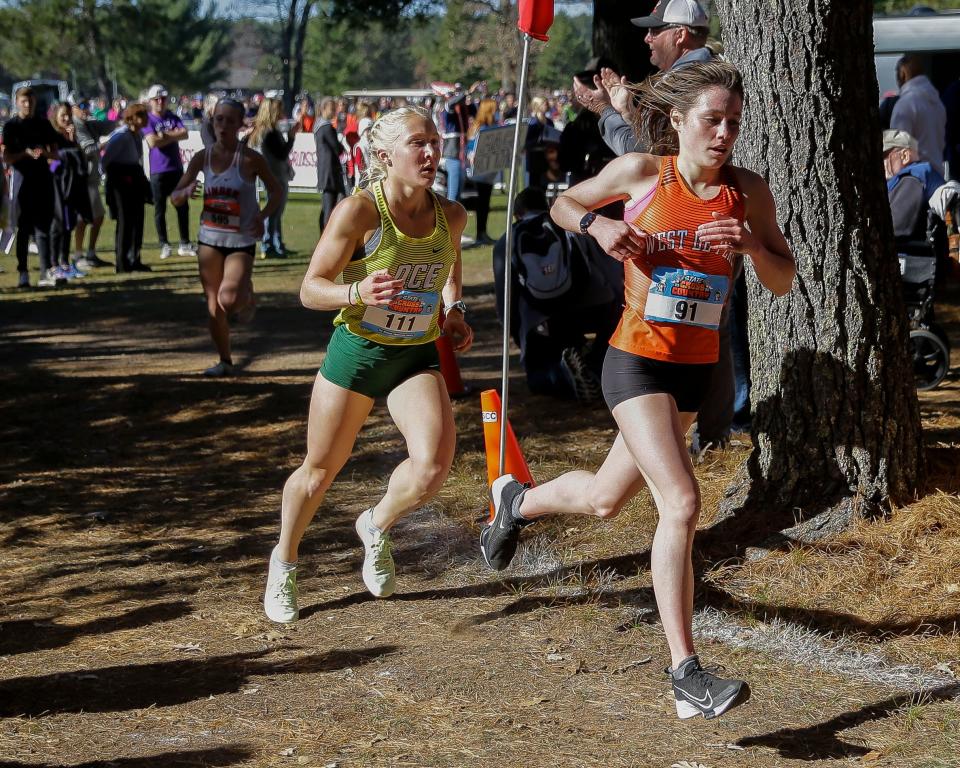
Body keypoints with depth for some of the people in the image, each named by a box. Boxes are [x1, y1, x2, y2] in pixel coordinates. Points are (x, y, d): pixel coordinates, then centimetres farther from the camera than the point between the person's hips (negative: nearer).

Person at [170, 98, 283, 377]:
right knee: (214, 306, 6)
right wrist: (186, 192, -20)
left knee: (228, 300, -20)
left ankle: (246, 297, 16)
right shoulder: (202, 158, 0)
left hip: (241, 241, -4)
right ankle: (225, 361, 21)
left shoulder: (250, 159, -10)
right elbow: (175, 198, 3)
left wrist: (262, 216, -16)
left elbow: (276, 191, 1)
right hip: (210, 238, 4)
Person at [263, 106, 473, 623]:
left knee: (433, 463, -20)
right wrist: (358, 293, -32)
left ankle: (377, 527, 12)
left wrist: (454, 310, 6)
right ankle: (283, 564, 38)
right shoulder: (358, 212, -18)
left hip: (417, 357, 3)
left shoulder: (451, 216, -4)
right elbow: (310, 289, -13)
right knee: (319, 472, 10)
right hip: (357, 350, -3)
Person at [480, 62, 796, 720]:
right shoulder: (640, 173, -8)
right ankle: (686, 676, -18)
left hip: (697, 369, 5)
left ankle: (516, 501, 53)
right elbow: (564, 204, 8)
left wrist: (749, 243, -16)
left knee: (605, 501, 20)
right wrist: (598, 226, -13)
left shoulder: (749, 192, -1)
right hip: (637, 363, -5)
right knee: (682, 503, -21)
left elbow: (783, 282, 3)